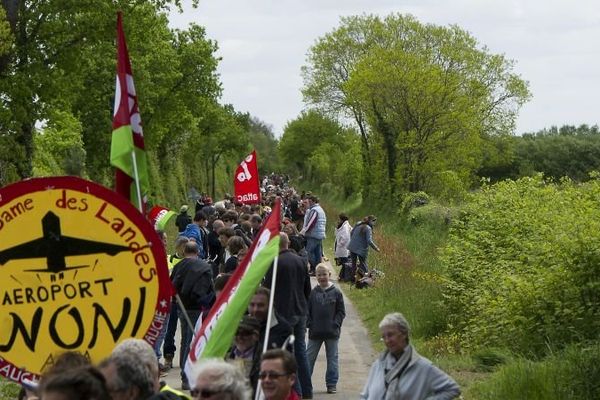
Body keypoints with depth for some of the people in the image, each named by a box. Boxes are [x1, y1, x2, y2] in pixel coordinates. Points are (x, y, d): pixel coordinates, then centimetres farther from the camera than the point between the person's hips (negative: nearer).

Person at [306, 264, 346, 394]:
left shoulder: (336, 292, -2)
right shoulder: (313, 292, 1)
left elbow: (341, 311, 1)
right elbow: (307, 310, 5)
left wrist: (335, 324, -9)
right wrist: (309, 324, -6)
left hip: (332, 333, -1)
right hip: (315, 333, 1)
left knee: (332, 358, 6)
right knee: (309, 358, 4)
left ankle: (332, 384, 14)